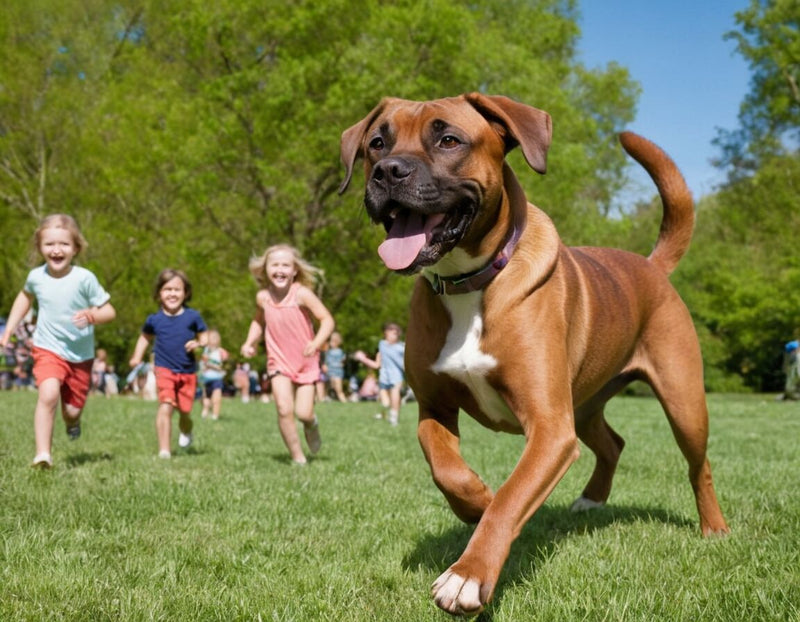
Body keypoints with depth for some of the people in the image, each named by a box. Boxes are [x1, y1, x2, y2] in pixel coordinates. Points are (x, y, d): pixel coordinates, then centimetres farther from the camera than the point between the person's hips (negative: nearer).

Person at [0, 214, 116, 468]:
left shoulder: (84, 278, -17)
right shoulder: (36, 276, -6)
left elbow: (109, 311, -12)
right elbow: (25, 296, 18)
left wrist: (91, 315, -34)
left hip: (81, 355, 0)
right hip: (48, 349, 0)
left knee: (72, 410, 8)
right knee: (48, 395, -26)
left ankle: (72, 420, 47)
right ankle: (43, 454, -23)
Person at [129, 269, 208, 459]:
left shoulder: (192, 317, -1)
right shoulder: (154, 320, 2)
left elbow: (205, 337, 7)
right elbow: (145, 337, 19)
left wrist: (198, 343, -15)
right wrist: (137, 356, 7)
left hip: (188, 372, 1)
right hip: (164, 370, -1)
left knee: (184, 410, 7)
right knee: (166, 406, -19)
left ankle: (185, 432, 44)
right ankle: (164, 450, -17)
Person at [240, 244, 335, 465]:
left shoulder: (301, 293, -16)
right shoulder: (263, 297, -2)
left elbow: (327, 319, -17)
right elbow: (258, 321, 18)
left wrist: (316, 343, -33)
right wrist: (250, 342, 3)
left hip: (305, 362, -2)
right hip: (279, 361, 2)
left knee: (303, 413, -6)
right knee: (284, 410, -14)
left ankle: (311, 425, 33)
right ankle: (298, 457, 1)